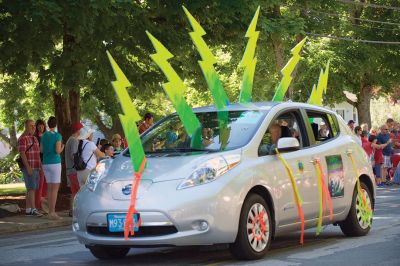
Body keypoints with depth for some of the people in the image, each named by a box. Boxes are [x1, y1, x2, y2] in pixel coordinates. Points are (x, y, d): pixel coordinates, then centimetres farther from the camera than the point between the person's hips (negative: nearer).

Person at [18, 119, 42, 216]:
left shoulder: (34, 138, 18)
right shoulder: (23, 138, -10)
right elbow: (22, 153, -16)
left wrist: (40, 166, 18)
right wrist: (28, 167, -22)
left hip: (35, 168, 9)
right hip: (29, 168, -9)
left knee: (31, 189, 8)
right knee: (31, 188, -11)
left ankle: (28, 209, 11)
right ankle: (33, 209, -13)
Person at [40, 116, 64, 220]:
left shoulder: (44, 136, 8)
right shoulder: (57, 136, -9)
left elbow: (41, 150, 12)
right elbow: (58, 151, -15)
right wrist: (62, 147, 5)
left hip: (46, 163, 6)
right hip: (55, 163, -6)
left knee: (50, 188, 11)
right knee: (55, 188, -5)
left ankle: (50, 211, 12)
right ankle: (52, 212, -10)